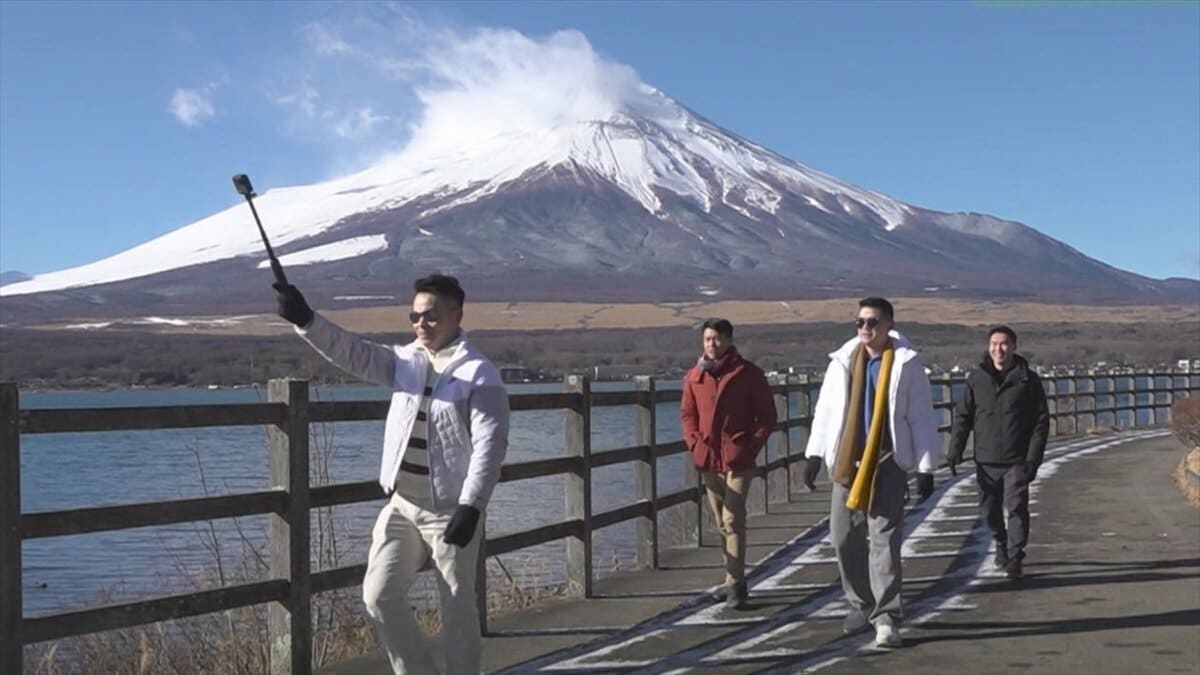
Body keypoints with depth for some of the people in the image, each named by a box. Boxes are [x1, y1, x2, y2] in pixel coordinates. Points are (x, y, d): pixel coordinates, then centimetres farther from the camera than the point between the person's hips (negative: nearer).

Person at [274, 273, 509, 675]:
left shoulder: (478, 374, -9)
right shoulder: (405, 361, 9)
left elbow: (490, 443, -15)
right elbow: (353, 352, -2)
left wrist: (471, 506, -23)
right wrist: (306, 321, -18)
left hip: (450, 510, -6)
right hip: (401, 505, 6)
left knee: (458, 609, 5)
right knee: (380, 596, 4)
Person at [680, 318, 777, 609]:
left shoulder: (748, 374, -3)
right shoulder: (694, 376, 8)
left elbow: (767, 416, 0)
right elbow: (687, 414, 13)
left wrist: (751, 447, -9)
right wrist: (695, 444, -2)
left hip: (738, 460, -5)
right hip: (708, 459, 5)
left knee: (733, 520, -12)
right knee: (722, 522, 12)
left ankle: (735, 583, -9)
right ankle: (735, 579, 23)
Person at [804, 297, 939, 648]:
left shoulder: (907, 364, -4)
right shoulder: (843, 361, 4)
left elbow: (921, 418, -2)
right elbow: (826, 410, 8)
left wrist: (926, 467, -3)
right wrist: (817, 454, 6)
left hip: (889, 463, -4)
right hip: (846, 462, 4)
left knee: (885, 541, -5)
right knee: (844, 538, 8)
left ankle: (886, 616, -1)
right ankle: (860, 603, 26)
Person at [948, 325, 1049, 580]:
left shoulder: (1027, 379, -2)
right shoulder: (976, 378, 4)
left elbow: (1041, 420, -1)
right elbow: (962, 416, 8)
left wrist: (1033, 457, -9)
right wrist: (956, 450, 0)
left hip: (1016, 461, -3)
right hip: (986, 459, 3)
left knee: (1016, 507, -9)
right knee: (990, 508, 11)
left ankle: (1015, 557, -2)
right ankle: (1001, 546, 33)